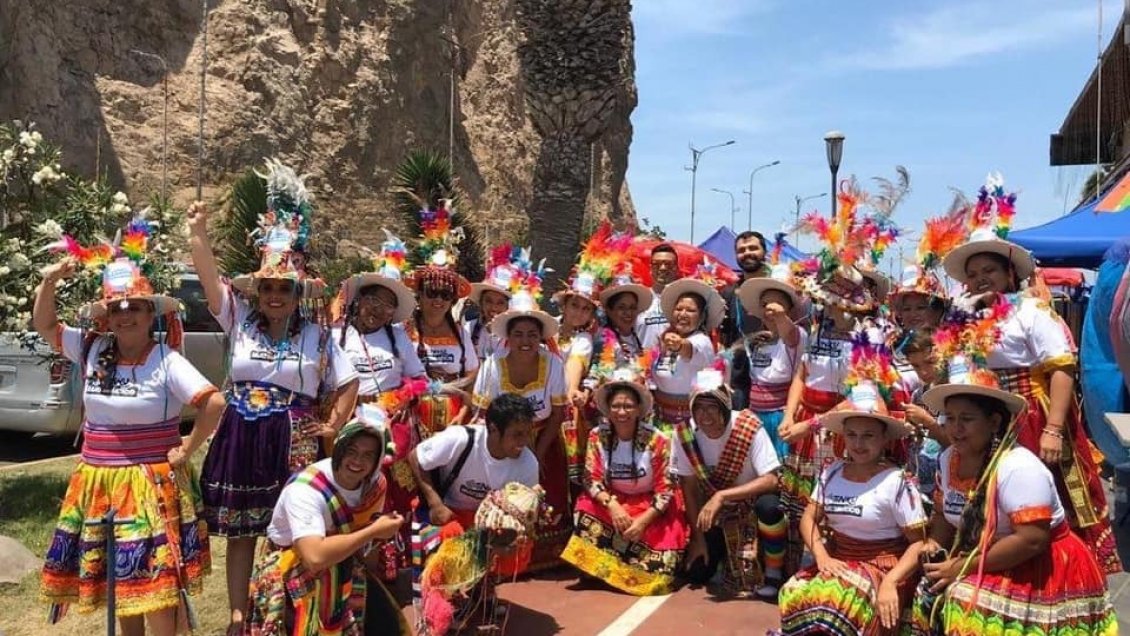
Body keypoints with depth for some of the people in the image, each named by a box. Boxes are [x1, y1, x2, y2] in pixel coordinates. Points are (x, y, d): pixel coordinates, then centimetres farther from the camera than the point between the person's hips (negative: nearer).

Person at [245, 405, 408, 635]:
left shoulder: (376, 484, -8)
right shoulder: (305, 489, -30)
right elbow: (315, 557, -42)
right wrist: (373, 531, -35)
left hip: (342, 571, 6)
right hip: (293, 575, -6)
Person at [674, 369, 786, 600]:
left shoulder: (749, 427, -27)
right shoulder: (684, 433, -17)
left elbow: (770, 480, -31)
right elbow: (689, 488, -8)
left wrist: (721, 496, -37)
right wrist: (698, 537, -8)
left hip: (751, 501, -3)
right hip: (714, 511, 3)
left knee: (769, 506, -38)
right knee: (696, 574, -7)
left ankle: (773, 574, -12)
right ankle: (723, 551, 27)